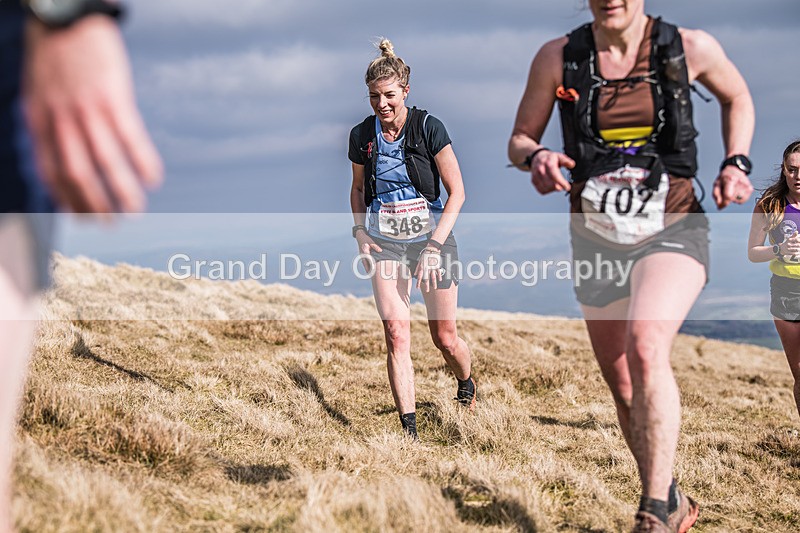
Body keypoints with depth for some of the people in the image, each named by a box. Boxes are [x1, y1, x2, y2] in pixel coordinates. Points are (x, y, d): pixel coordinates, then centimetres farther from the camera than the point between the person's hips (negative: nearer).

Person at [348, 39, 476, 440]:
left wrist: (434, 245, -16)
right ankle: (409, 428, -11)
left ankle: (467, 386, 36)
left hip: (432, 238, -2)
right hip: (384, 243, 2)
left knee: (445, 338, 2)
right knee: (396, 332, -13)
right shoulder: (362, 136, 0)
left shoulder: (428, 127, -11)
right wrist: (360, 234, 1)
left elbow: (457, 191, -9)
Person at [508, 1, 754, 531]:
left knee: (646, 348, -30)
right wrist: (536, 158, -17)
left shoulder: (690, 48, -6)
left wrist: (736, 163, -1)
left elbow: (738, 97, 15)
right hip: (596, 243, 3)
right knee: (625, 391, 11)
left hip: (672, 231, -3)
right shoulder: (558, 58, -3)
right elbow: (519, 140, 6)